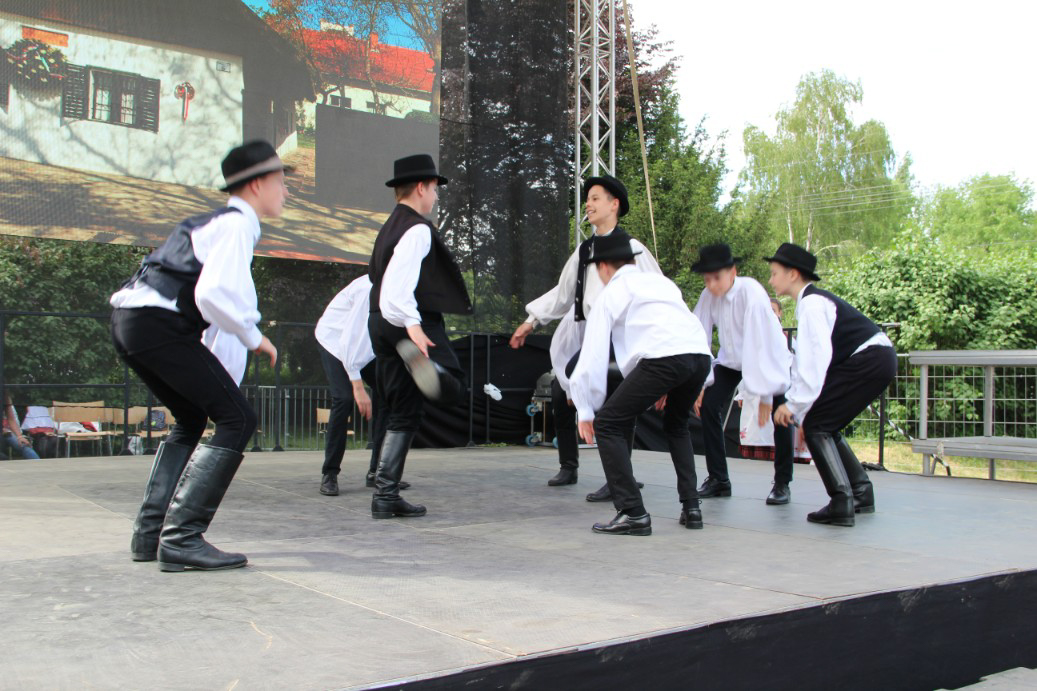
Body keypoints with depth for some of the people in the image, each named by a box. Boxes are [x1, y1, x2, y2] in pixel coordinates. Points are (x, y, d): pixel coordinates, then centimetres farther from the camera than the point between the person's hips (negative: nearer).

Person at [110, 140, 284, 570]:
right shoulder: (236, 224, -6)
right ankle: (180, 538, -14)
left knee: (191, 421, 22)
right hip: (158, 322, -10)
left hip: (128, 321, 10)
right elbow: (212, 294, -20)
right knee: (237, 419, -8)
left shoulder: (218, 222, 24)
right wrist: (253, 337, -7)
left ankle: (149, 533, 20)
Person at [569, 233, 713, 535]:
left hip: (662, 359, -6)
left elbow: (593, 355, 13)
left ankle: (632, 513, 0)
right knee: (676, 425, 32)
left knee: (608, 424, 7)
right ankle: (691, 507, 25)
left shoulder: (611, 293, 17)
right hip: (701, 355, 7)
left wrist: (586, 412, 20)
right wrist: (665, 387, 46)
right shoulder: (662, 281, 34)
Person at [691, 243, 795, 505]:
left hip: (769, 360, -4)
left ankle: (782, 483, 5)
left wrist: (764, 394, -34)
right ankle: (718, 479, 0)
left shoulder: (751, 293, -32)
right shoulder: (708, 296, -17)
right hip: (731, 359, 4)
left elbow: (761, 342, -33)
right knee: (708, 405, -11)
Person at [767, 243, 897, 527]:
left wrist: (795, 404, -20)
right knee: (825, 426, 15)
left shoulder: (811, 303, -14)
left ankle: (841, 503, -12)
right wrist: (796, 403, 16)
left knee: (816, 425, -9)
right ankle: (861, 493, 22)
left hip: (871, 360, -10)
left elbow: (817, 357, -23)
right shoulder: (812, 301, 17)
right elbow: (806, 358, 18)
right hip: (878, 360, 10)